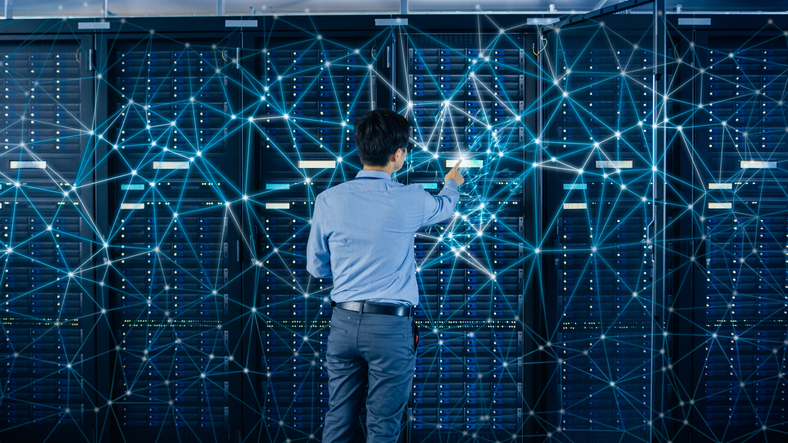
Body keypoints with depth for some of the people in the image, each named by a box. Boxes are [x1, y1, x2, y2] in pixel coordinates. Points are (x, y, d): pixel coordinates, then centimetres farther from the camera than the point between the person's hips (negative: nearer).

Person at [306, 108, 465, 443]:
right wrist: (452, 184, 40)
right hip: (391, 327, -3)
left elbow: (317, 267, 7)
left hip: (343, 323, 3)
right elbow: (445, 206, 17)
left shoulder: (328, 201, -3)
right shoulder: (409, 201, -8)